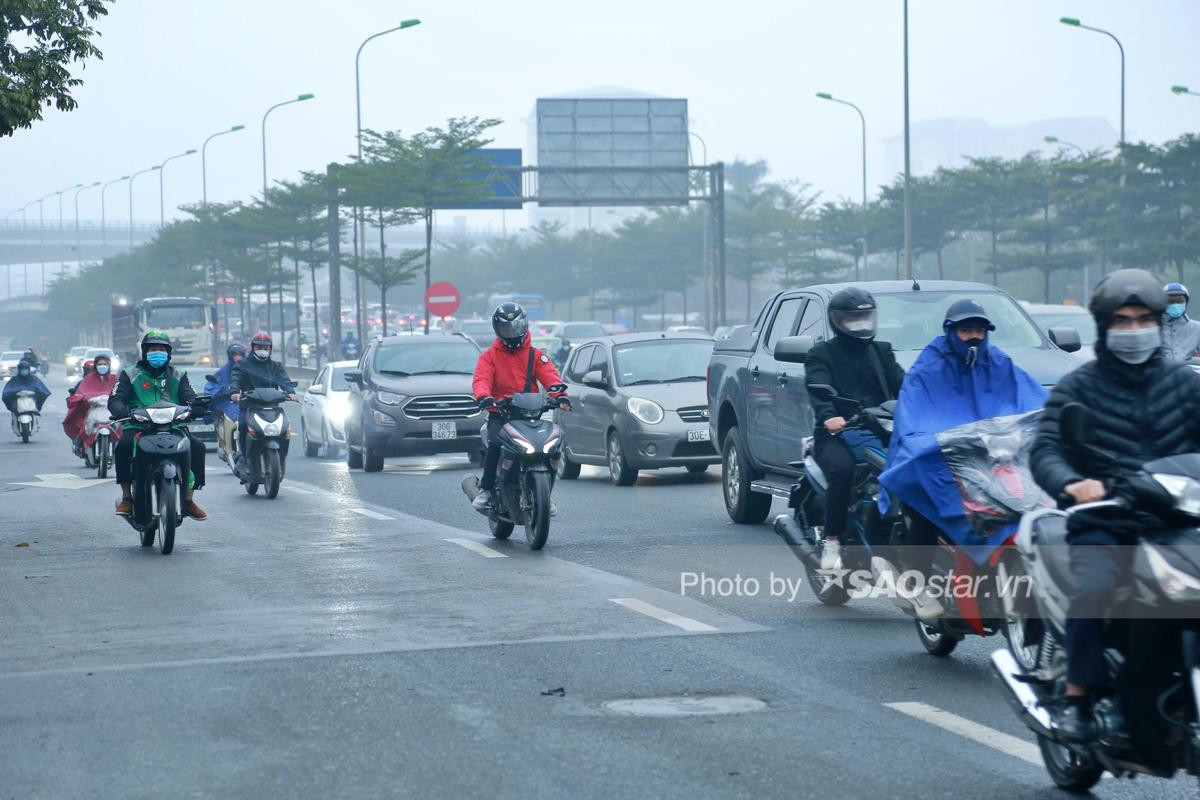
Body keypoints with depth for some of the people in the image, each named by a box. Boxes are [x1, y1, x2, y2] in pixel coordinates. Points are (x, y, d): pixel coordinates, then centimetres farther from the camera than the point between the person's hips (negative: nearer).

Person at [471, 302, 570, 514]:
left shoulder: (535, 355, 12)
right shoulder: (489, 356, 8)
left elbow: (550, 376, -3)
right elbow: (481, 379, -8)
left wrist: (560, 394, -24)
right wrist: (483, 396, -31)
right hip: (499, 414, -2)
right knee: (495, 444, -29)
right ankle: (485, 489, -15)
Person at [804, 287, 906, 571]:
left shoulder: (882, 351, 24)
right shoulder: (822, 354, 10)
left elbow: (901, 384, 8)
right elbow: (818, 389, -10)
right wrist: (828, 416, -32)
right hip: (838, 433, -3)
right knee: (843, 470, -35)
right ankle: (831, 541, -23)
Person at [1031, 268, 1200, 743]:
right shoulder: (1079, 386, 9)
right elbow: (1045, 451, -4)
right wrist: (1070, 484, -27)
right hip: (1103, 525, -2)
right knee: (1095, 589, -32)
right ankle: (1078, 697, -20)